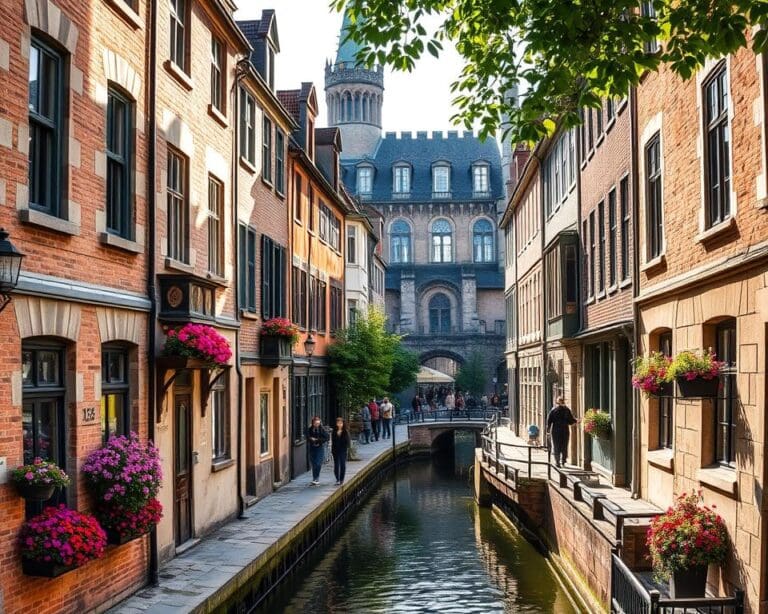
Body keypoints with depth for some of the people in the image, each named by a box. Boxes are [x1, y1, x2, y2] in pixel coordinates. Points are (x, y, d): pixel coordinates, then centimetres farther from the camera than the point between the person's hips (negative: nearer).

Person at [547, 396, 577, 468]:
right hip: (565, 430, 1)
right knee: (564, 447, 12)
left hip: (555, 430, -1)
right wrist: (575, 421, 21)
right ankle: (563, 461, 9)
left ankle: (557, 461, -5)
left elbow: (549, 420, -5)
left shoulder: (553, 410, -3)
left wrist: (548, 428, 8)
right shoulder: (567, 410, 0)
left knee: (556, 447, 3)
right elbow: (571, 421, 0)